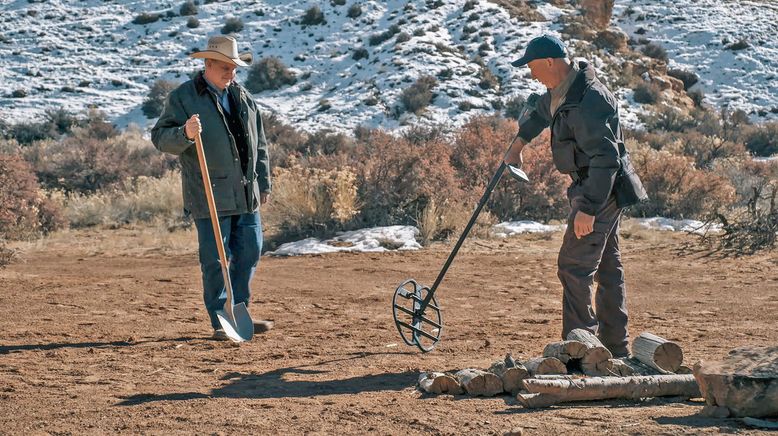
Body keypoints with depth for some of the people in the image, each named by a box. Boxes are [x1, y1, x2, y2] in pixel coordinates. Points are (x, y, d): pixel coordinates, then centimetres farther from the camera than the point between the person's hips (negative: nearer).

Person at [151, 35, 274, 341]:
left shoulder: (243, 98, 15)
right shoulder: (182, 97, -4)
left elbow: (259, 144, 21)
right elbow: (160, 138, -10)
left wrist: (263, 183, 20)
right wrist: (185, 133, -31)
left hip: (246, 195, 6)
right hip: (211, 196, -6)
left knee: (249, 253, 9)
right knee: (215, 260, -4)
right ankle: (221, 322, 4)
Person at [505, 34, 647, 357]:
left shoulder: (586, 103, -26)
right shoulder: (562, 89, 7)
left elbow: (605, 158, -31)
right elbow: (541, 112, 31)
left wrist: (588, 209, -32)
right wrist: (518, 145, 44)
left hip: (600, 190, -11)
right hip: (604, 189, 11)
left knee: (574, 266, -10)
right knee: (607, 267, 15)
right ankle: (615, 346, 24)